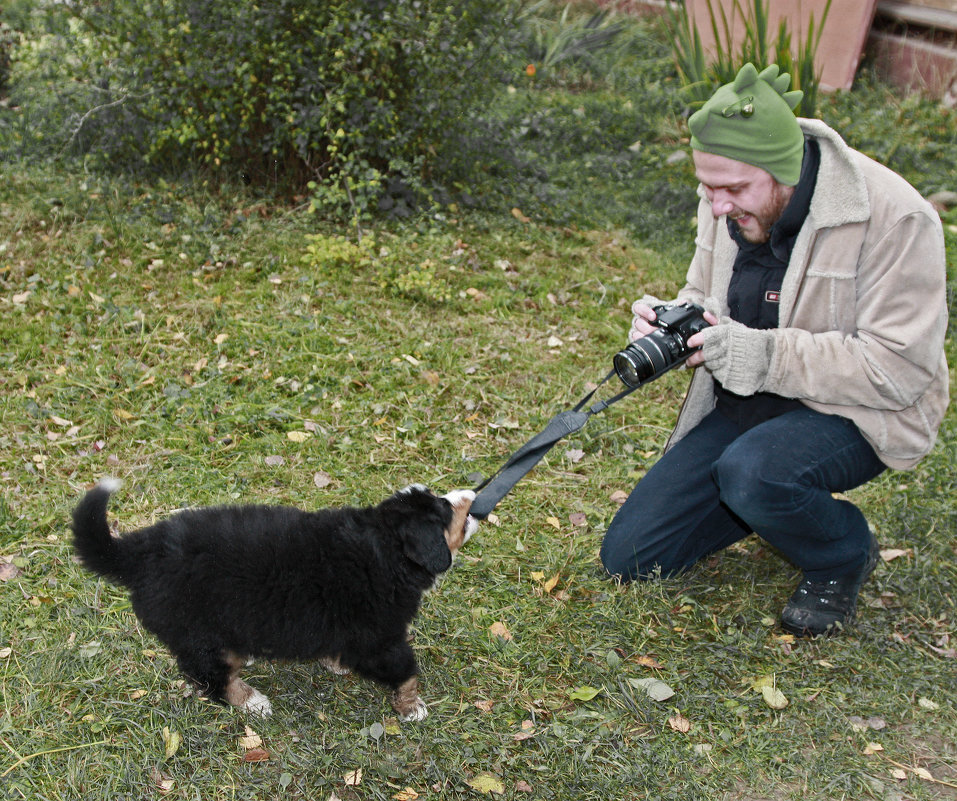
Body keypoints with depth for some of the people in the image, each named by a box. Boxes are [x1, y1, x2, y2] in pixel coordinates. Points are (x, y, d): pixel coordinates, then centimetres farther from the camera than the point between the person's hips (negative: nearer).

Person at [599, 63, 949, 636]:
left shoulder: (894, 218, -23)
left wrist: (769, 357, -34)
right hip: (742, 405, 6)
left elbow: (900, 367, -25)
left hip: (856, 413, -6)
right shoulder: (728, 203, -3)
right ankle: (780, 499, 20)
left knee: (751, 472, -39)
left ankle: (846, 554, -5)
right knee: (629, 556, -1)